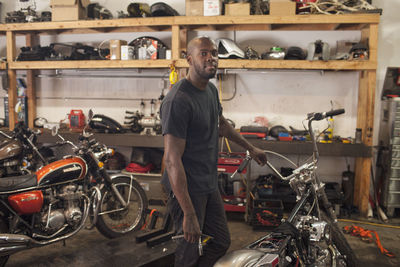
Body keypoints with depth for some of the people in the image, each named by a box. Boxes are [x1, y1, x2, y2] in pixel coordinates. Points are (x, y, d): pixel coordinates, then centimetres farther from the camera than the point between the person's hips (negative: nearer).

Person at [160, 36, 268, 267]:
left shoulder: (211, 90, 7)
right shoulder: (178, 100, -22)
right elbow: (172, 160, -25)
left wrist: (250, 148, 34)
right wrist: (189, 214, -25)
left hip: (210, 185, 9)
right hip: (187, 189, -8)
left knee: (221, 243, 18)